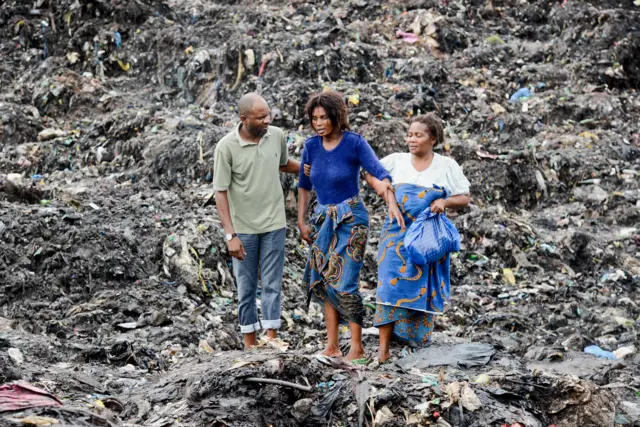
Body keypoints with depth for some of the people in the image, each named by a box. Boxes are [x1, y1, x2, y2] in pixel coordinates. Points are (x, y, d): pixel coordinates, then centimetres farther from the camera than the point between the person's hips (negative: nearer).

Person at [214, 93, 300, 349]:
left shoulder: (277, 136, -2)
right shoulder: (226, 147, -13)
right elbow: (220, 193, -10)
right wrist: (230, 235, -14)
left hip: (274, 225, 3)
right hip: (243, 229, -2)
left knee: (272, 285, 3)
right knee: (246, 287, 7)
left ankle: (272, 340, 8)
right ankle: (250, 342, 18)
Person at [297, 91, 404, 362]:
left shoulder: (354, 143, -12)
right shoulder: (312, 146, 2)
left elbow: (380, 174, -22)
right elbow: (304, 186, 13)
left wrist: (392, 202, -38)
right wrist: (301, 222, 10)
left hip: (350, 218, -6)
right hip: (323, 219, 6)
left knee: (344, 282, -10)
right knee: (324, 281, 5)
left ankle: (357, 347, -2)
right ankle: (332, 345, 11)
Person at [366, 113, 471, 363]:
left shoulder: (447, 166, 3)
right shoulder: (396, 161, 6)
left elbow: (464, 198, 4)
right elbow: (370, 173, 15)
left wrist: (445, 202, -16)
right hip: (398, 233, 0)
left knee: (424, 287, 3)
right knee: (391, 284, -9)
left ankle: (418, 340, 19)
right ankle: (384, 347, -8)